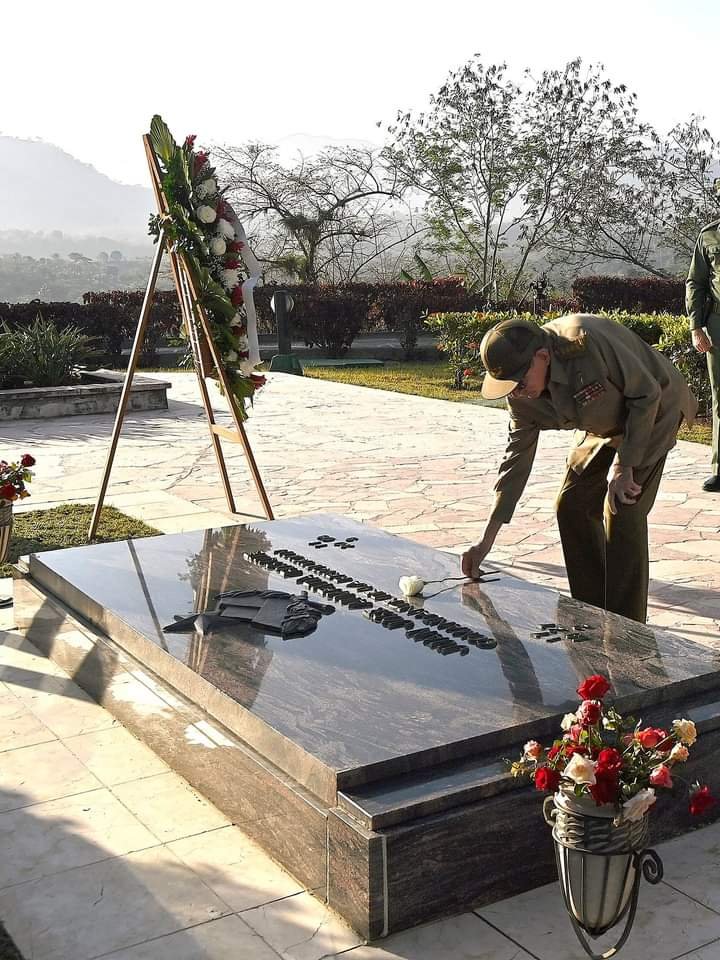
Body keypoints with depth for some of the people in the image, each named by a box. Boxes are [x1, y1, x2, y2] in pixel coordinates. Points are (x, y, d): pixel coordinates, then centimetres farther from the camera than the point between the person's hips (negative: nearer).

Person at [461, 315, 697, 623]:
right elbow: (518, 454, -9)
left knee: (622, 513, -16)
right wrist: (487, 541, -11)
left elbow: (647, 394, -26)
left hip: (653, 413, -7)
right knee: (571, 506, 2)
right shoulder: (521, 393, -15)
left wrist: (624, 465, -24)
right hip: (604, 425, 7)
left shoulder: (588, 342, -37)